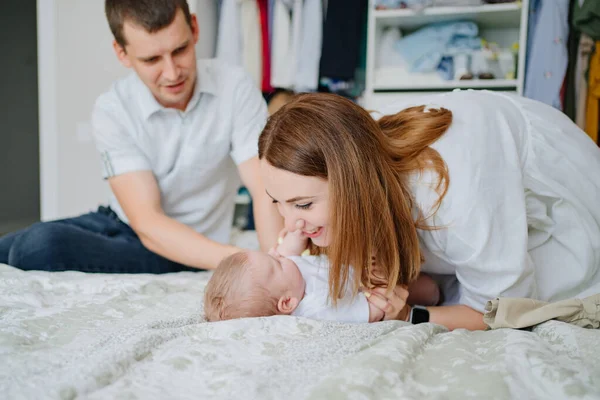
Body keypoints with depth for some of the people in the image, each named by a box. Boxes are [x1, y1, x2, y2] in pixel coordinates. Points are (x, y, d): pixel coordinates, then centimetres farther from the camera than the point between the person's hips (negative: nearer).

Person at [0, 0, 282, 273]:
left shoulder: (234, 88, -15)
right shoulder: (111, 111, -14)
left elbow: (267, 191, -18)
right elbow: (147, 223, -22)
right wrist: (234, 259, -38)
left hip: (192, 250, -2)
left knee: (39, 246, -24)